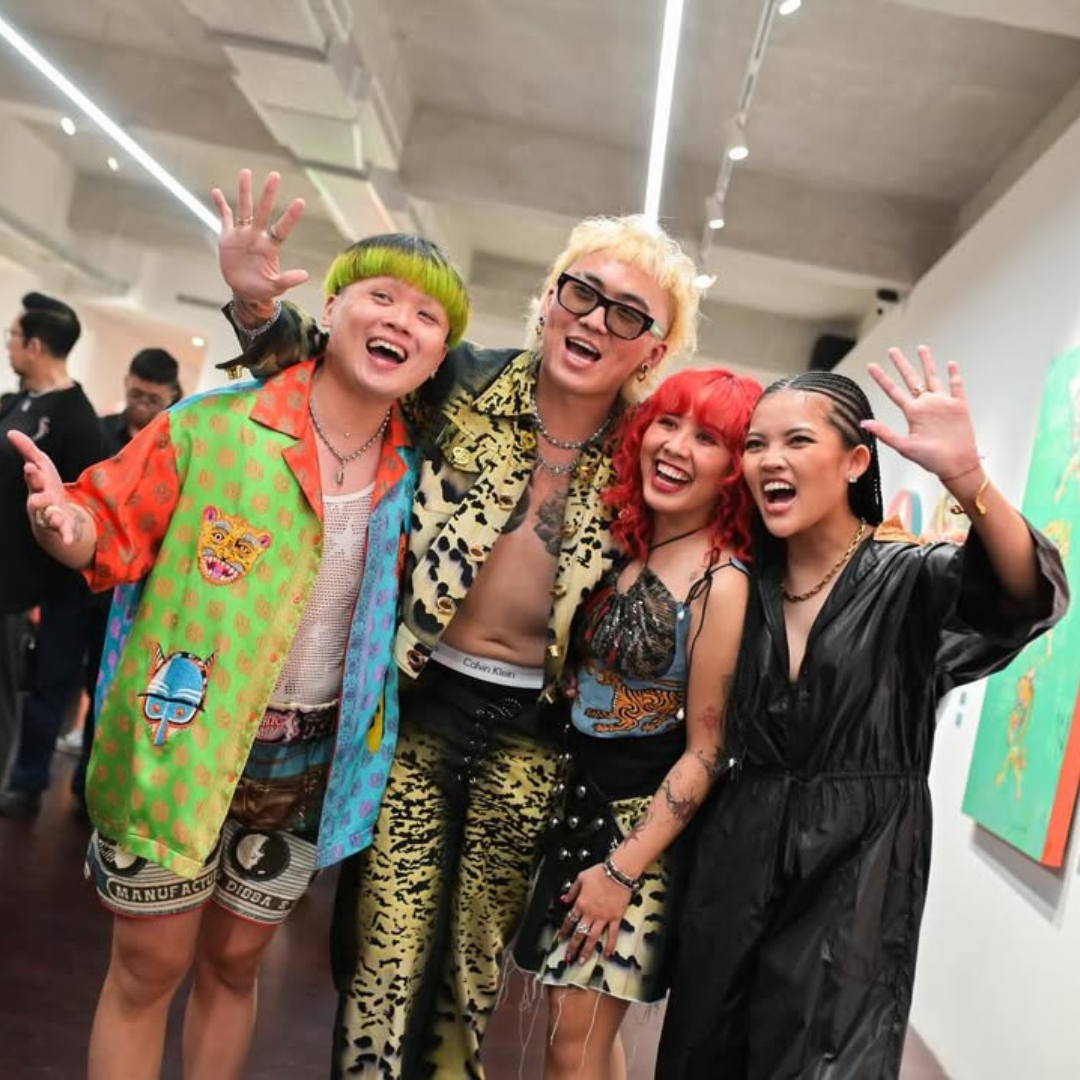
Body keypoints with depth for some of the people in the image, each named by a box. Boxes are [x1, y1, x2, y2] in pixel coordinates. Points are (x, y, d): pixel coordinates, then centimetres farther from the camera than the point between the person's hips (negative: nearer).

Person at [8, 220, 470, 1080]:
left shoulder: (417, 470, -2)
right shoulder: (214, 424, -14)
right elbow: (111, 538, -10)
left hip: (308, 759, 3)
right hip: (180, 743, -3)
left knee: (233, 962, 20)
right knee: (148, 968, 12)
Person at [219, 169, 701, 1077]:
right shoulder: (466, 384, -6)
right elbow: (329, 365, 2)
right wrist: (259, 304, -15)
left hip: (528, 732, 2)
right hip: (415, 701, -1)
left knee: (473, 962, 19)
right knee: (382, 955, 5)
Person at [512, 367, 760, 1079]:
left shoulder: (722, 583, -18)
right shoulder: (622, 546, 1)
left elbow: (706, 752, -16)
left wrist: (624, 870, -15)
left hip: (641, 824, -6)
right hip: (572, 798, 6)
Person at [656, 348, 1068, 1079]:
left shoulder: (912, 578, -10)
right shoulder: (748, 581, 3)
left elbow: (1030, 596, -31)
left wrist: (965, 477, -45)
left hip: (858, 867, -4)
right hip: (739, 855, 5)